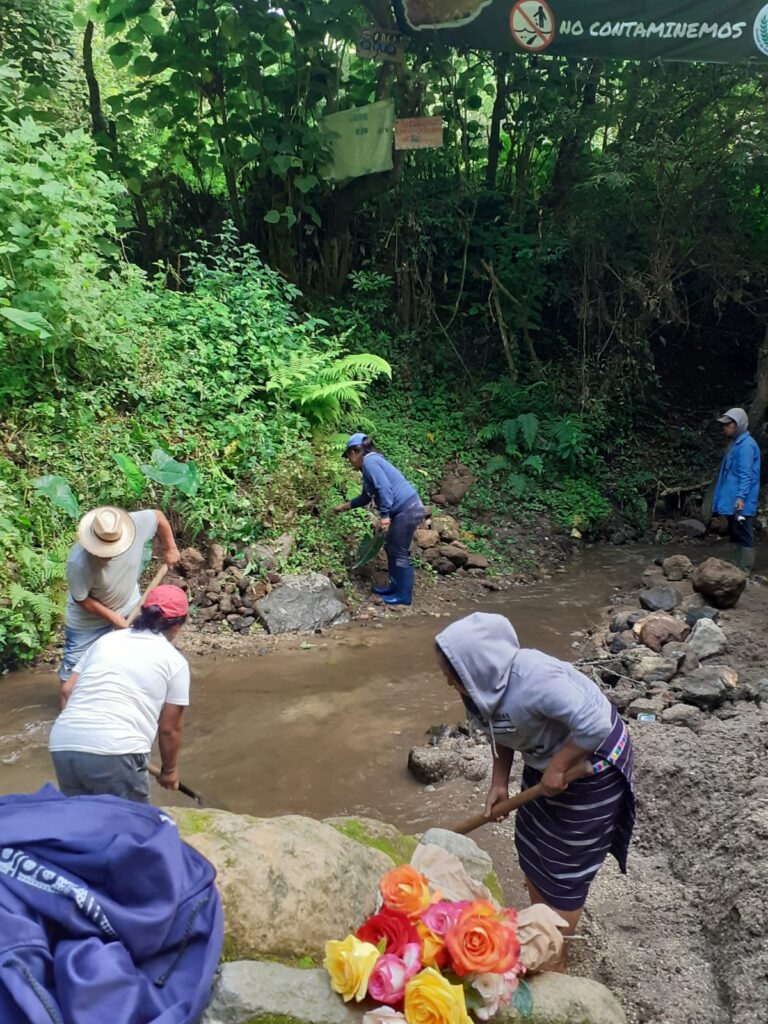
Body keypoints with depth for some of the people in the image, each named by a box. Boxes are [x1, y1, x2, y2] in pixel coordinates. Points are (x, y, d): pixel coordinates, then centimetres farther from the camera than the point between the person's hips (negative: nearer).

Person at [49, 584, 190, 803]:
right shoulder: (174, 660, 7)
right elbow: (169, 728, 11)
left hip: (62, 745, 5)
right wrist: (169, 769, 27)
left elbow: (68, 690, 19)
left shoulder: (106, 639, 20)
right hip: (115, 753, -5)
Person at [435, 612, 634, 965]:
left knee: (565, 865, 5)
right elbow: (501, 735, 6)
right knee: (531, 847, 19)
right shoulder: (483, 683, -11)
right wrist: (498, 784, -1)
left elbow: (595, 724, -38)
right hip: (545, 762, 8)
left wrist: (557, 768, -27)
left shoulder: (534, 679, -38)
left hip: (591, 768, -8)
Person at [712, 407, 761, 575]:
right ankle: (737, 566, 21)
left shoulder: (746, 445, -14)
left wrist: (741, 497, -26)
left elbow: (746, 475, -20)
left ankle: (744, 570, -2)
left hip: (740, 501, -10)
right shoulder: (736, 443, 16)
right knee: (735, 533, 14)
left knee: (743, 534, -5)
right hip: (732, 499, 10)